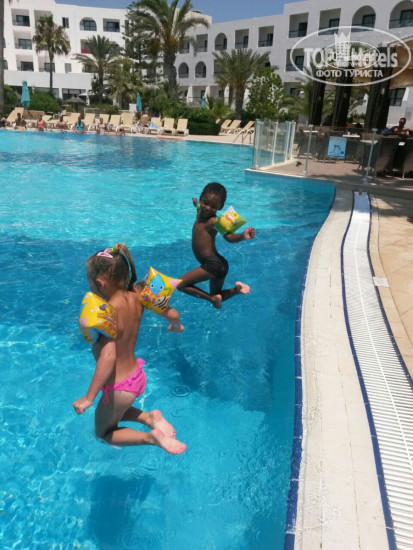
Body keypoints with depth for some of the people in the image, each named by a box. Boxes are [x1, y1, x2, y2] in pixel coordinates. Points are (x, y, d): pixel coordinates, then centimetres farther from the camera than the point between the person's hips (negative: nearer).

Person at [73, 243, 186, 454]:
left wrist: (88, 398, -34)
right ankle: (150, 418, 14)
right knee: (114, 412, 36)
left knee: (104, 432, 23)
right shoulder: (136, 295, -13)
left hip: (120, 388, -7)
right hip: (137, 375, 7)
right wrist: (176, 324, 20)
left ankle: (151, 437, 1)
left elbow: (108, 357, -40)